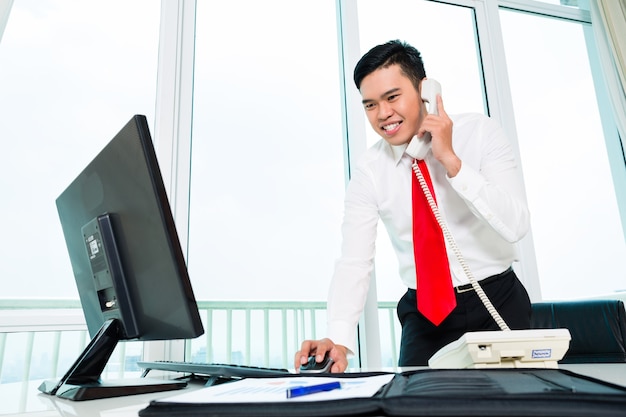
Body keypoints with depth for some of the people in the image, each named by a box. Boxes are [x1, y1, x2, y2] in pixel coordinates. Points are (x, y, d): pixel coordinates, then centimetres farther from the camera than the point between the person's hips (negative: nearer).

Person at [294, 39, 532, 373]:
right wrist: (338, 340, -29)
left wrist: (451, 160, -27)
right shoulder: (368, 171, -8)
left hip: (499, 305, 0)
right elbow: (354, 261, -14)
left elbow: (515, 225, -19)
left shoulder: (480, 132, -10)